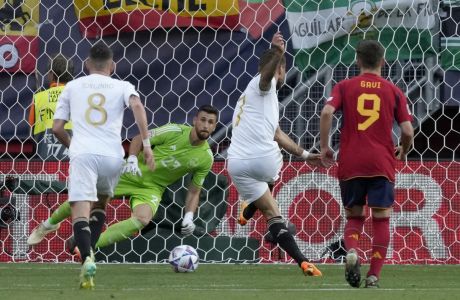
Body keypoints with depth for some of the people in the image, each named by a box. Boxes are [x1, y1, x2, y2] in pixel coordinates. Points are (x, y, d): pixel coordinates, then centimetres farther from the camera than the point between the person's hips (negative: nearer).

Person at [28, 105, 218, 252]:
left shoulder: (206, 158, -9)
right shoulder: (175, 132, -17)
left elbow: (194, 191, 2)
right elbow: (139, 139, -7)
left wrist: (189, 217, -13)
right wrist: (132, 160, -25)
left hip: (152, 188, 1)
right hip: (131, 173, -1)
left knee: (143, 220, -31)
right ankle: (48, 225, 28)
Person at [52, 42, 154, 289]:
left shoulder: (73, 86, 17)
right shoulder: (122, 87, 15)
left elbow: (57, 128, 15)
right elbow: (137, 106, -7)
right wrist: (146, 144, -8)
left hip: (82, 154, -2)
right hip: (112, 156, 2)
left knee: (80, 211, -12)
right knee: (100, 204, 28)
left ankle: (86, 259, -35)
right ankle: (88, 252, 22)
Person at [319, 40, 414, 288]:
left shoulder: (345, 87, 6)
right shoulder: (393, 91, 6)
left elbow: (327, 113, -12)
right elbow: (408, 131, -1)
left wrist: (324, 147, -1)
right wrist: (403, 152, 20)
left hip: (350, 164, 1)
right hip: (382, 164, -1)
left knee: (353, 216, 14)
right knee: (381, 219, 6)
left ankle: (351, 251, -15)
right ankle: (374, 275, -2)